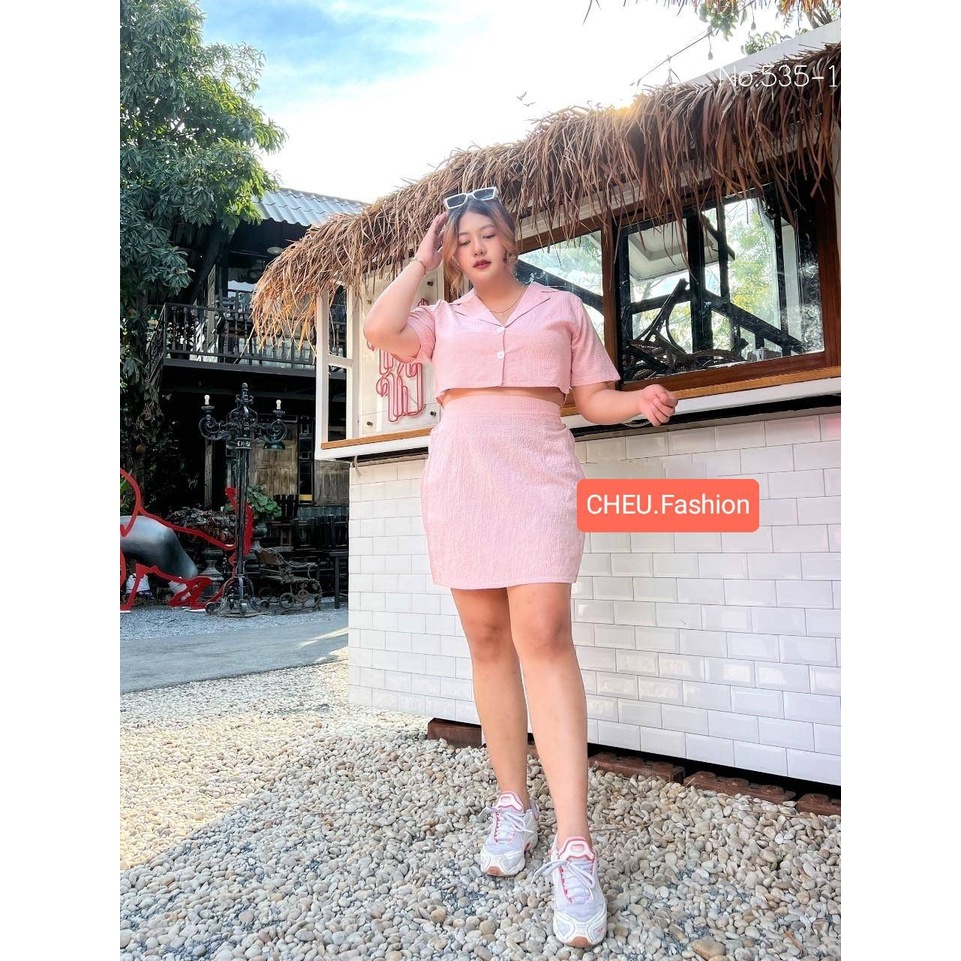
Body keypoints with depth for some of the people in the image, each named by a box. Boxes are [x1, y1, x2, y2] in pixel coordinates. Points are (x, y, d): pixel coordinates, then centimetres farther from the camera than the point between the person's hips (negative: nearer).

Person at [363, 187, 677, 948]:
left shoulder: (562, 308, 16)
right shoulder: (442, 320, 19)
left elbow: (593, 398, 13)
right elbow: (378, 329, 2)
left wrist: (641, 402, -8)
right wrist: (422, 260, 12)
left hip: (537, 479, -2)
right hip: (459, 484, 3)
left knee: (543, 636, -17)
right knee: (487, 641, 3)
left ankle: (575, 848, -15)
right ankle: (514, 806, 17)